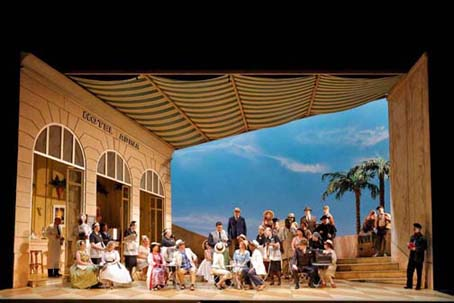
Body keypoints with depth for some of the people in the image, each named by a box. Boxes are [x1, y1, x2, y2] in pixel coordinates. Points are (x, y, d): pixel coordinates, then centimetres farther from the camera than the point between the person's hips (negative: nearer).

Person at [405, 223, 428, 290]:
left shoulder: (422, 238, -9)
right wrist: (409, 246, 1)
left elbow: (424, 247, -15)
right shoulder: (412, 237, 13)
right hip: (412, 257, 7)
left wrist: (416, 249, -19)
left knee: (419, 272, 1)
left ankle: (418, 286, 9)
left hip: (419, 257, -7)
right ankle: (409, 285, 14)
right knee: (409, 271, 5)